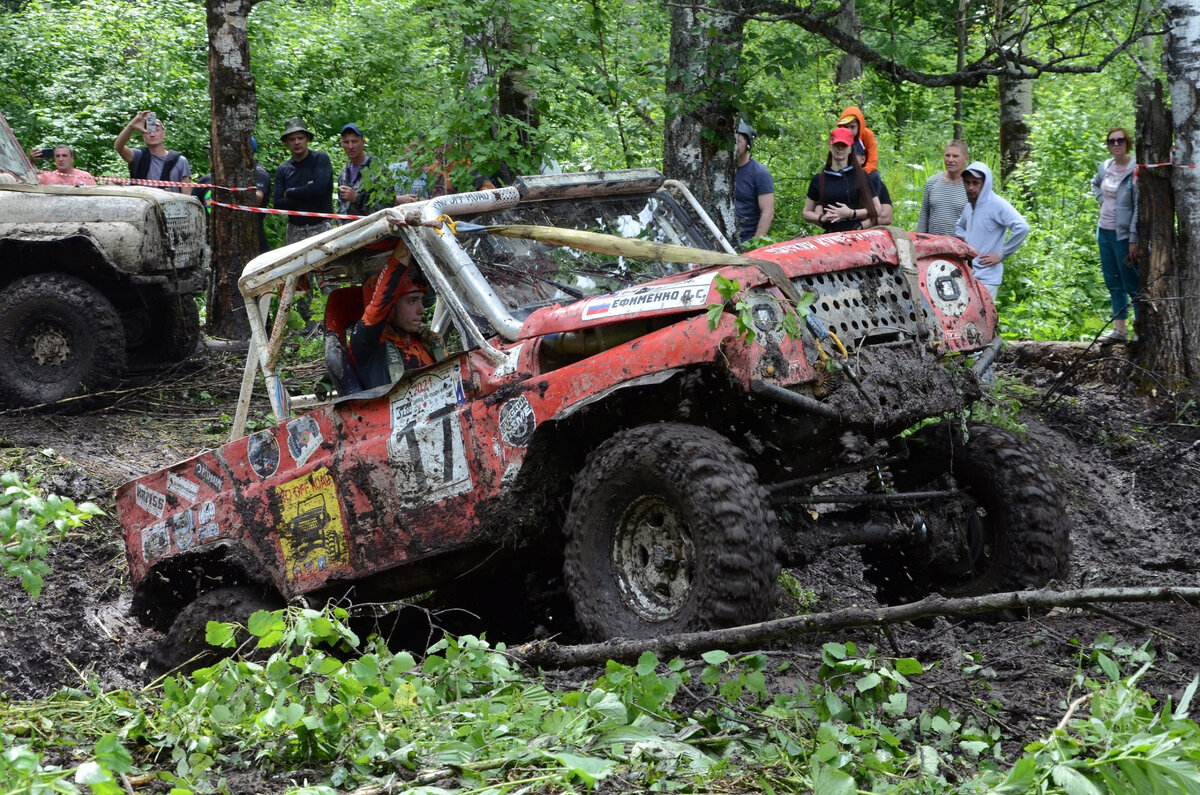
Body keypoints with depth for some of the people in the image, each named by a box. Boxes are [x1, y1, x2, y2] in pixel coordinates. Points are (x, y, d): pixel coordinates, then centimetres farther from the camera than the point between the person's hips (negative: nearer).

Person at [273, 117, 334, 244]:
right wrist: (306, 191, -10)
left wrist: (289, 193, -3)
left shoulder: (321, 159, -1)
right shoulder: (283, 169, 9)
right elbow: (279, 205, 1)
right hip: (295, 231, 4)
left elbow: (318, 188, -17)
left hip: (320, 228, -4)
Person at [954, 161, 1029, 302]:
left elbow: (1022, 228, -24)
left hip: (986, 279, -8)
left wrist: (1001, 255, -17)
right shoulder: (969, 206, 14)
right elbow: (959, 226, 35)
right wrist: (966, 242, 13)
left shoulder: (997, 205, -12)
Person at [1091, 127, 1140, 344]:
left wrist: (1134, 240, -19)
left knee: (1131, 284, -3)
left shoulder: (1135, 171, -15)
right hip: (1104, 232, 7)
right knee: (1113, 283, 13)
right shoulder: (1105, 167, 6)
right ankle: (1119, 329, 21)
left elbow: (1139, 208, -16)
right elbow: (1095, 184, 30)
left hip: (1123, 234, -7)